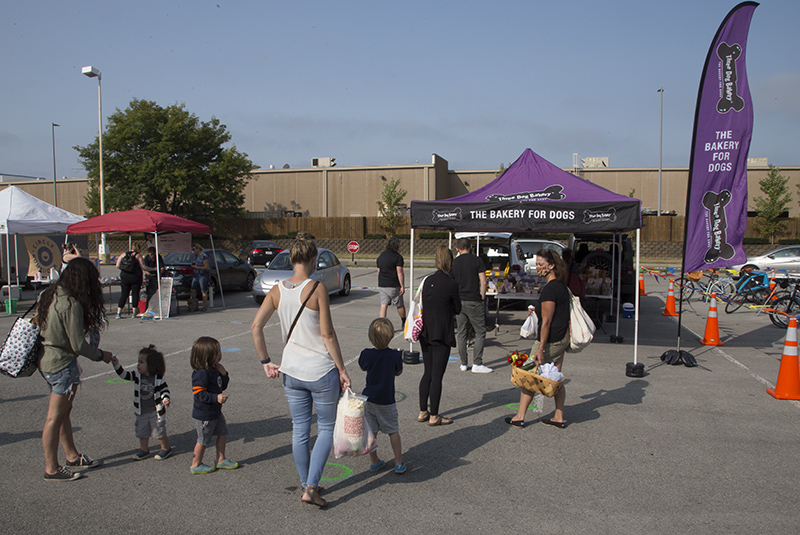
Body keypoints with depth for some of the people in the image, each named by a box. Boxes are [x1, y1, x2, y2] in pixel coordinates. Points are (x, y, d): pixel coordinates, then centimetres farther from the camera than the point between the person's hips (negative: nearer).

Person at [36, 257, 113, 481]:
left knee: (63, 413, 20)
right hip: (62, 364, -9)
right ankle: (51, 469, 14)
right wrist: (101, 355, -4)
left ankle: (72, 456, 34)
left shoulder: (48, 295, 3)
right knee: (55, 418, 2)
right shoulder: (71, 305, -24)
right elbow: (78, 345, -20)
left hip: (47, 360, 9)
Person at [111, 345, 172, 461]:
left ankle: (166, 449, 22)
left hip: (155, 411, -5)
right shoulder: (137, 375, -4)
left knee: (159, 431, 5)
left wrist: (165, 399, -31)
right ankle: (144, 450, 32)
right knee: (142, 432, 15)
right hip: (141, 412, 5)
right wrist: (116, 364, -17)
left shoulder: (158, 379, -17)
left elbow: (164, 390, -13)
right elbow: (125, 375, -6)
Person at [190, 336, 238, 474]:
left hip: (215, 411, 9)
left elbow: (222, 386, 12)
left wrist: (223, 374, -5)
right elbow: (199, 394, -28)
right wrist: (216, 398, -34)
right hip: (204, 414, -9)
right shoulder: (201, 373, -25)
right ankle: (196, 465, 24)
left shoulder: (214, 369, 4)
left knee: (223, 433, 17)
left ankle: (221, 460, 33)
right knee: (204, 440, 5)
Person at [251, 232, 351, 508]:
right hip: (321, 371, -5)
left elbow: (256, 326, -3)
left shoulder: (277, 291, 0)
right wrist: (342, 369, -7)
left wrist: (266, 361, 6)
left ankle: (307, 485, 30)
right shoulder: (317, 289, -14)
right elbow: (327, 334, -14)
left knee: (299, 431, 16)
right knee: (326, 428, 11)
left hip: (291, 371, 5)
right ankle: (311, 488, 6)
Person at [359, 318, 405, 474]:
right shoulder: (395, 355, -14)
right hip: (386, 401, -1)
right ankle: (398, 463, 17)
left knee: (371, 431, 13)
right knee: (393, 431, 12)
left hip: (369, 398, 1)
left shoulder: (366, 354, -12)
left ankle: (374, 461, 22)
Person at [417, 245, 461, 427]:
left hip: (426, 333, 6)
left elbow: (424, 304, 9)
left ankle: (423, 412, 23)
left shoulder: (427, 280, 3)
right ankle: (434, 416, 10)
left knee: (427, 373, 16)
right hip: (441, 335, -6)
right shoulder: (451, 284, -15)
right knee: (437, 375, 1)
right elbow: (458, 309, -3)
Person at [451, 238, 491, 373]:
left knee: (461, 333, 11)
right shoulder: (477, 260, -3)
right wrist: (482, 297, 4)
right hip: (474, 301, -3)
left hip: (459, 301, 3)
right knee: (480, 332, 5)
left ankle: (464, 363, 15)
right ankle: (477, 364, 0)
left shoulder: (454, 263, 5)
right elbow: (483, 282, -7)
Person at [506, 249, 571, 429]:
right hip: (562, 339, 9)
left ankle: (519, 418, 8)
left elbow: (546, 321, -21)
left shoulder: (550, 289, -20)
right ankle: (559, 418, 19)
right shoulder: (562, 286, 10)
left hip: (550, 340, -9)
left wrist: (541, 348, -20)